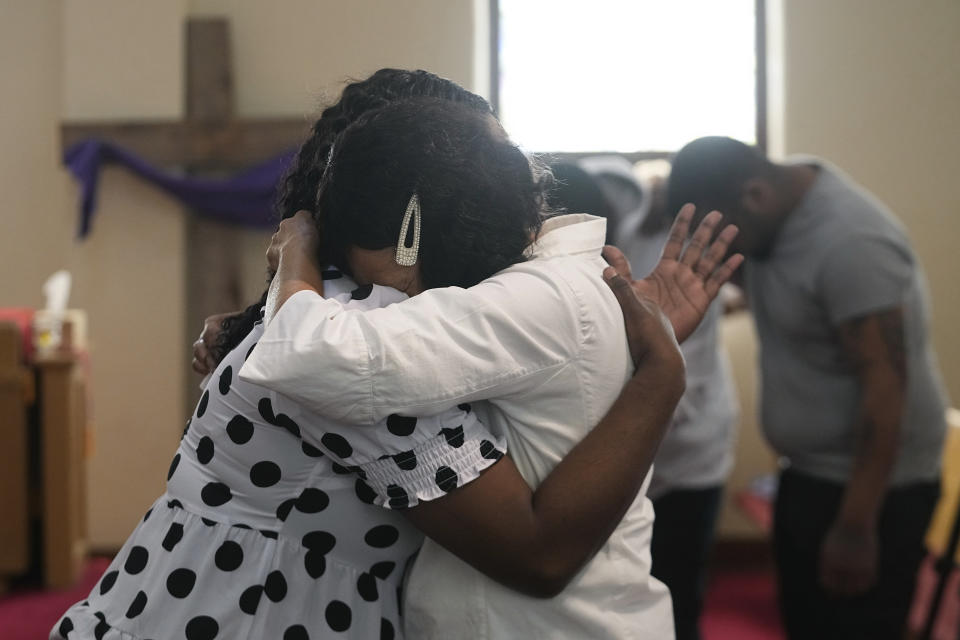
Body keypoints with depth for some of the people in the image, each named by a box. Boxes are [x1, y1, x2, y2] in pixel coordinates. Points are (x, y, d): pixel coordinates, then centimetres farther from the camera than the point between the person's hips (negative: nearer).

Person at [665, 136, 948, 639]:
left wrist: (856, 527, -25)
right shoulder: (784, 190, -1)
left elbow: (884, 384, -27)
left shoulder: (849, 245, -27)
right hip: (809, 472, 9)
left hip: (873, 484, -9)